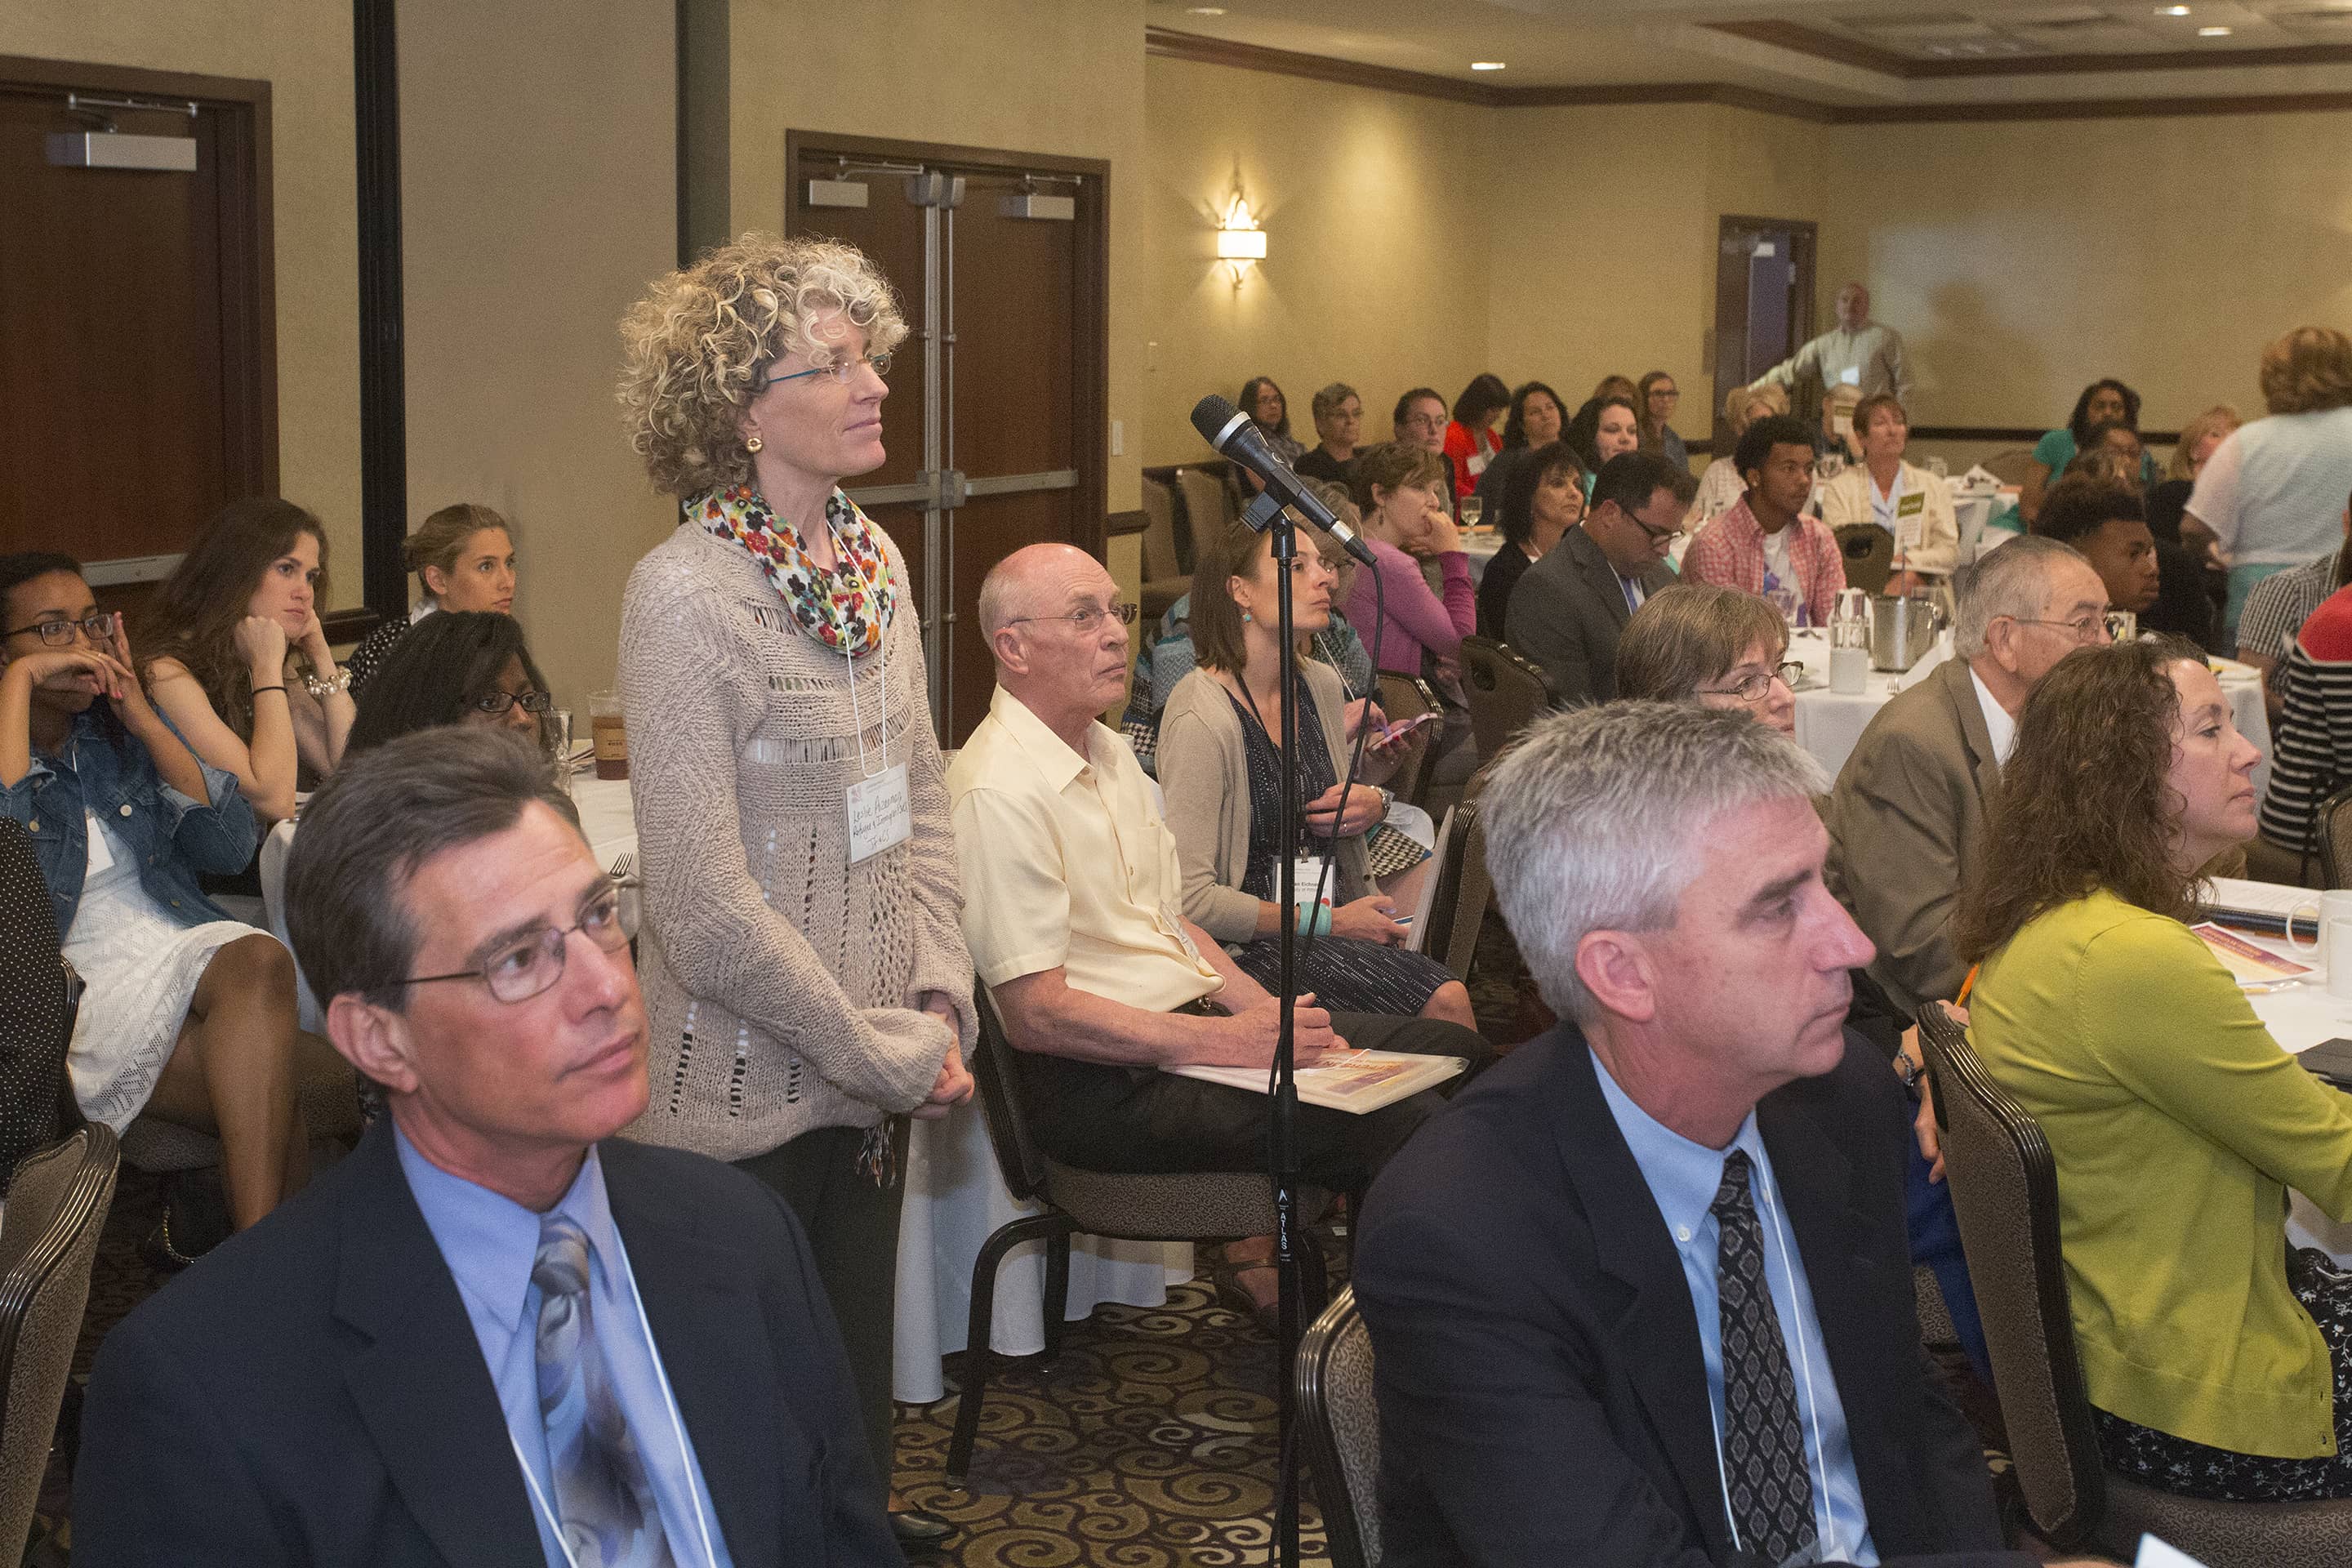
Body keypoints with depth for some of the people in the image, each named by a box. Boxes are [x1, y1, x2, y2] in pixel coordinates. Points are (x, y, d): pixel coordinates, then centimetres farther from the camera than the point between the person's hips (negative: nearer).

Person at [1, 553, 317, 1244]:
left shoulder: (120, 729, 15)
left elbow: (233, 847, 7)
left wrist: (144, 719, -1)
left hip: (182, 948, 4)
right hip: (77, 994, -4)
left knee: (259, 960, -34)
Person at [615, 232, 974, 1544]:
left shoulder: (873, 555, 5)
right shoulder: (687, 594, -17)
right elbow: (707, 906, -21)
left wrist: (938, 1005, 0)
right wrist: (891, 1054, -14)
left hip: (875, 1083, 7)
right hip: (747, 1105, -6)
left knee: (859, 1402, 18)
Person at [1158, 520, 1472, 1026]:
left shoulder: (1322, 686, 9)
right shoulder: (1200, 717, -14)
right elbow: (1190, 898, -17)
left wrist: (1372, 803, 3)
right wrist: (1329, 922, -15)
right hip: (1250, 944, -7)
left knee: (1450, 998, -21)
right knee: (1443, 1001, -25)